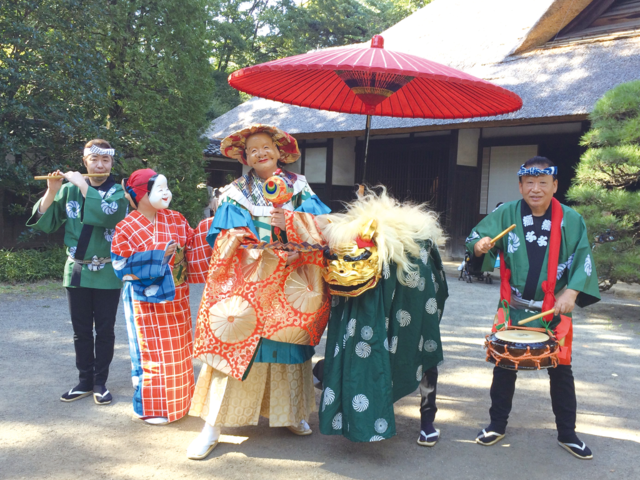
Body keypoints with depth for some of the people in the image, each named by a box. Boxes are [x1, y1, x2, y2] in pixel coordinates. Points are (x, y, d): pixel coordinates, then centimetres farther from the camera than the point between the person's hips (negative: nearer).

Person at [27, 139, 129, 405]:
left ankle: (100, 382, 17)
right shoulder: (69, 189, 4)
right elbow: (45, 223, 0)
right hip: (77, 272, 3)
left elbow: (107, 214, -26)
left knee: (104, 331, 5)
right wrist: (51, 191, -14)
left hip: (107, 274, -2)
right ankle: (85, 380, 23)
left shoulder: (119, 192, -4)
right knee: (81, 331, 10)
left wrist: (83, 185, -20)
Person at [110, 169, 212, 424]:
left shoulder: (175, 219, 5)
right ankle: (149, 407, 18)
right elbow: (121, 263, -12)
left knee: (177, 349, 13)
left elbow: (192, 246, 7)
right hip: (147, 298, -5)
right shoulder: (128, 228, -10)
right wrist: (157, 258, -18)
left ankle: (176, 401, 29)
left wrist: (210, 228, -7)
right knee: (151, 350, 2)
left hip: (176, 298, 6)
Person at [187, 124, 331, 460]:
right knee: (235, 345, -8)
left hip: (290, 281, 2)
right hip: (247, 281, -2)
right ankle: (212, 429, -3)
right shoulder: (235, 194, 8)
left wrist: (292, 222, -18)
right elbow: (222, 239, -3)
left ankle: (290, 413, 26)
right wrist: (261, 249, -17)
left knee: (286, 343, 8)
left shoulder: (298, 188, 10)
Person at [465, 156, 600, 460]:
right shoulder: (506, 214, -4)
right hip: (513, 308, 0)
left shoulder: (571, 220, -4)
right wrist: (480, 245, -34)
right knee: (504, 366, 9)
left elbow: (583, 260, -4)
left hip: (554, 310, 0)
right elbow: (475, 239, -10)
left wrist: (571, 292, -19)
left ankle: (567, 434, 28)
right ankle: (497, 425, 28)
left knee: (561, 369, 10)